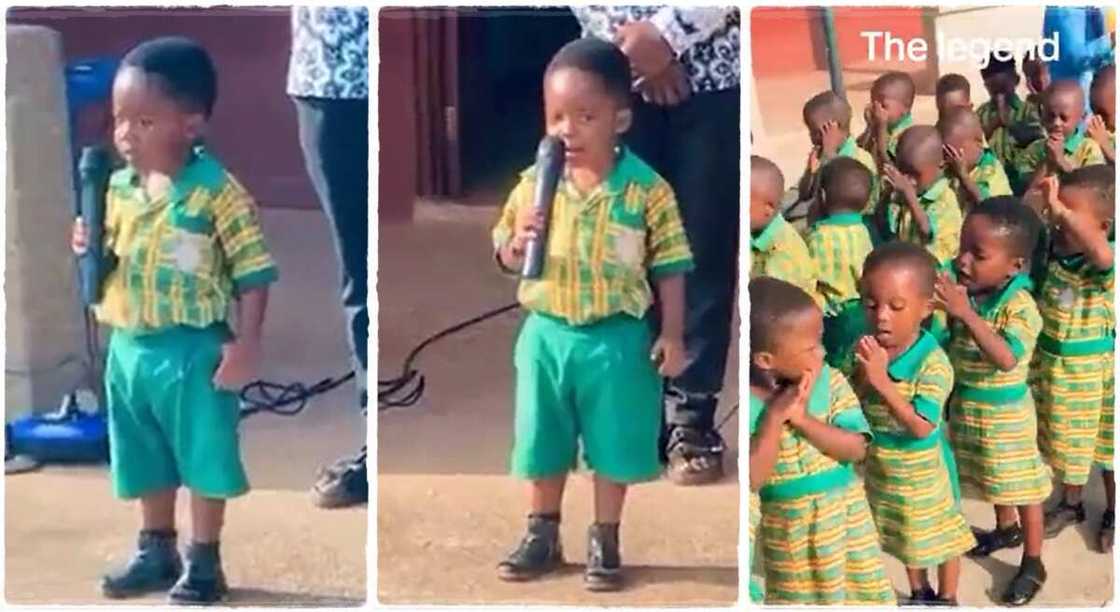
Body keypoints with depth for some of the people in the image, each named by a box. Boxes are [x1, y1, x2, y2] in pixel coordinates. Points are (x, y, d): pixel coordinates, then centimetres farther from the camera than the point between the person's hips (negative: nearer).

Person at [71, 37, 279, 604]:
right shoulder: (119, 186, 3)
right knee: (146, 461, 19)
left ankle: (204, 563, 22)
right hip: (129, 347, 6)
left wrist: (246, 344, -17)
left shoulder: (217, 191, -17)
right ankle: (156, 551, 37)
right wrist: (90, 249, -5)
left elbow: (253, 273, -14)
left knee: (203, 459, 6)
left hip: (194, 351, -6)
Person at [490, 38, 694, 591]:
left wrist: (672, 335, -8)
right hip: (547, 334, 3)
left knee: (614, 444, 8)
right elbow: (505, 256, 8)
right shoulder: (533, 184, -2)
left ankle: (604, 540, 25)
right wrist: (516, 244, -15)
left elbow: (670, 268, -5)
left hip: (616, 339, -3)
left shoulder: (647, 190, -11)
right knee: (543, 442, 14)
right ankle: (542, 534, 32)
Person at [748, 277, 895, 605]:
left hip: (845, 514, 2)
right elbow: (752, 479, -25)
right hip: (789, 526, -1)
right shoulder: (749, 405, -20)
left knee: (863, 590, 17)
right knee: (798, 596, 19)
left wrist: (802, 419, -27)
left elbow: (857, 449, -17)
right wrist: (775, 417, -30)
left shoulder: (831, 382, -13)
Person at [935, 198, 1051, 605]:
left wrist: (966, 313, -46)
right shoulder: (958, 284, -10)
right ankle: (1007, 528, 50)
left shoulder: (1020, 306, -27)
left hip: (1004, 411, -6)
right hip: (965, 403, 7)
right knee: (991, 477, 27)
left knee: (1021, 484, 9)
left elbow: (1007, 359, -40)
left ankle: (1033, 563, 23)